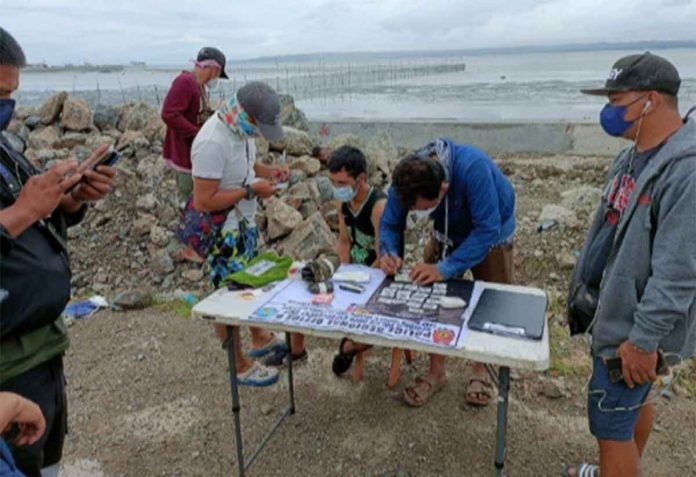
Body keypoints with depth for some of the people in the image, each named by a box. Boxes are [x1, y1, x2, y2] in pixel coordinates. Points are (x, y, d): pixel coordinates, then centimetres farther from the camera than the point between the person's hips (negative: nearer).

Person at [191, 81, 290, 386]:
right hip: (222, 234, -9)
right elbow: (203, 202, -29)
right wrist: (251, 190, -25)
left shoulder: (240, 128, -3)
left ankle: (259, 339, 46)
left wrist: (267, 170, -3)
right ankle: (240, 366, 25)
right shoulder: (212, 143, -30)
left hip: (245, 224, 9)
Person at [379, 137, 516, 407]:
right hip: (448, 233, 3)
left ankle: (481, 371, 28)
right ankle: (436, 372, 14)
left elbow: (487, 229, -40)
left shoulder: (473, 169, -42)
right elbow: (390, 223, -15)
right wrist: (390, 253, -36)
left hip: (490, 232, -3)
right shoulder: (407, 179, -28)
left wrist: (446, 268, -46)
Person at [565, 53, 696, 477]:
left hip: (634, 325, -9)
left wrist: (643, 339, -22)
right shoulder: (634, 156, 5)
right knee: (635, 400, 26)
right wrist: (585, 285, 18)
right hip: (615, 308, 9)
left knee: (611, 425, 2)